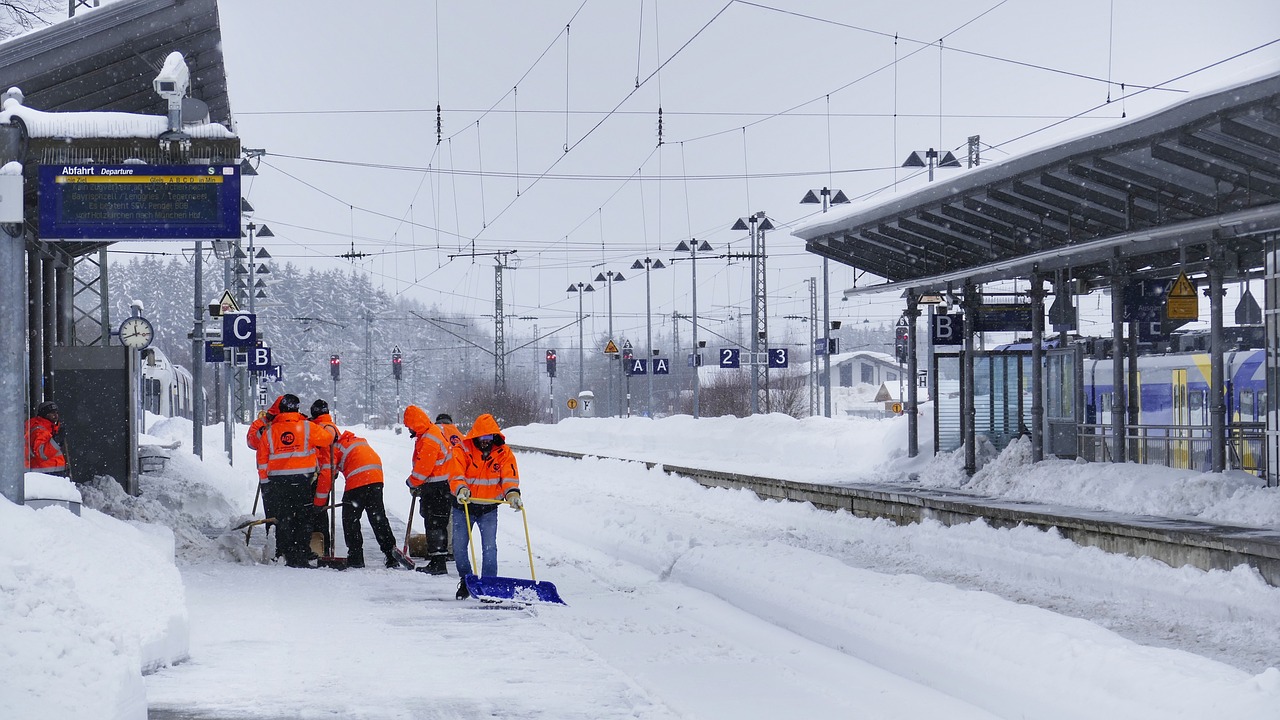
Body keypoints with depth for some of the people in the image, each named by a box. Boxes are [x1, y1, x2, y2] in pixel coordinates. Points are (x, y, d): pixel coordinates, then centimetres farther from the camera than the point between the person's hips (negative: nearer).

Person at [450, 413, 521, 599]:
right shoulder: (463, 449, -10)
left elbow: (509, 477, -12)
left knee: (489, 547, -8)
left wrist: (512, 494, -33)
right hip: (464, 506, 0)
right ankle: (465, 581, 24)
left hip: (489, 508, 0)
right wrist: (461, 489, -39)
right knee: (459, 546, 2)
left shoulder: (504, 453, -4)